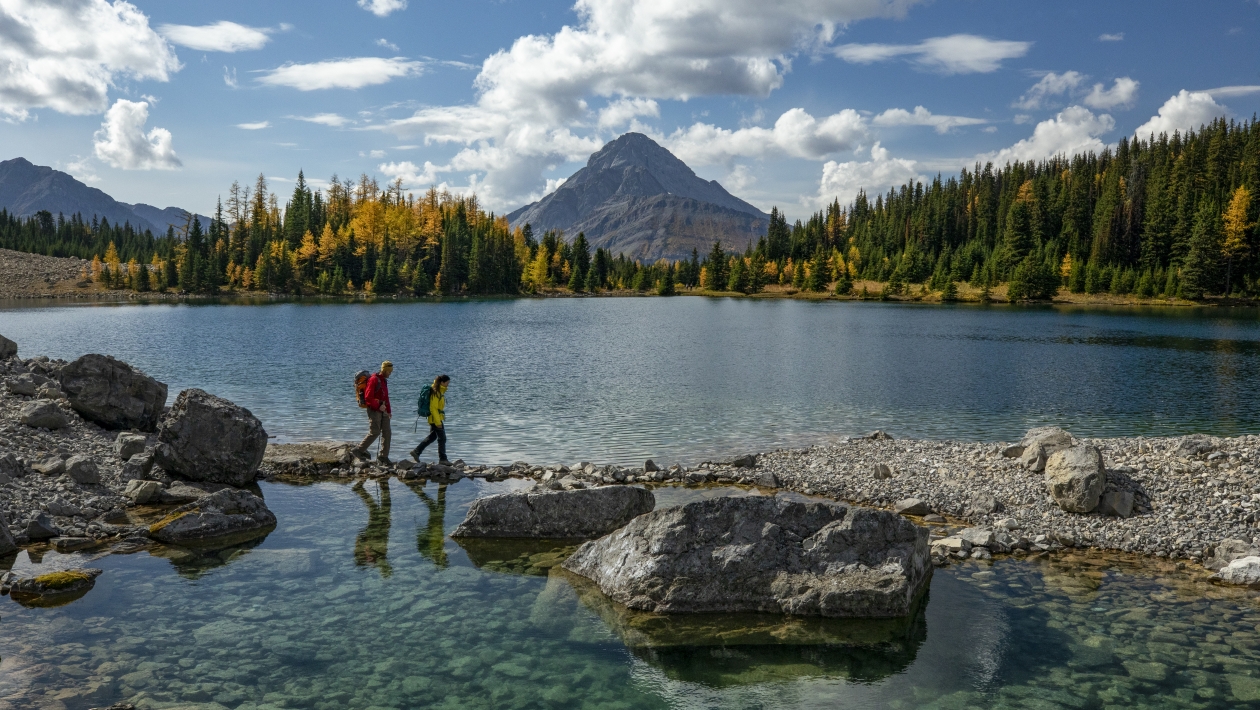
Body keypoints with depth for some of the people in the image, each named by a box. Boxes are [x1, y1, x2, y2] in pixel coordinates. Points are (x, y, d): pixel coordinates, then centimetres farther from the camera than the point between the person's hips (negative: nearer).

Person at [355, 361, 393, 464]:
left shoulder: (384, 381, 16)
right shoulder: (374, 380, -12)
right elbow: (368, 397, -19)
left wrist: (389, 411, 16)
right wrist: (378, 406, -20)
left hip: (382, 410, 9)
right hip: (374, 410, -9)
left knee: (386, 432, 5)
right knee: (375, 432, -8)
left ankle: (384, 456, 9)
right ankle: (359, 450, 6)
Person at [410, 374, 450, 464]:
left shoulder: (440, 391, 11)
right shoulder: (435, 392, -18)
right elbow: (433, 408, -21)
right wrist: (438, 422, -22)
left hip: (437, 418, 10)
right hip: (435, 419, -10)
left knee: (432, 437, 17)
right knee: (442, 438, -3)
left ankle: (416, 451, 22)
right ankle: (442, 459, 4)